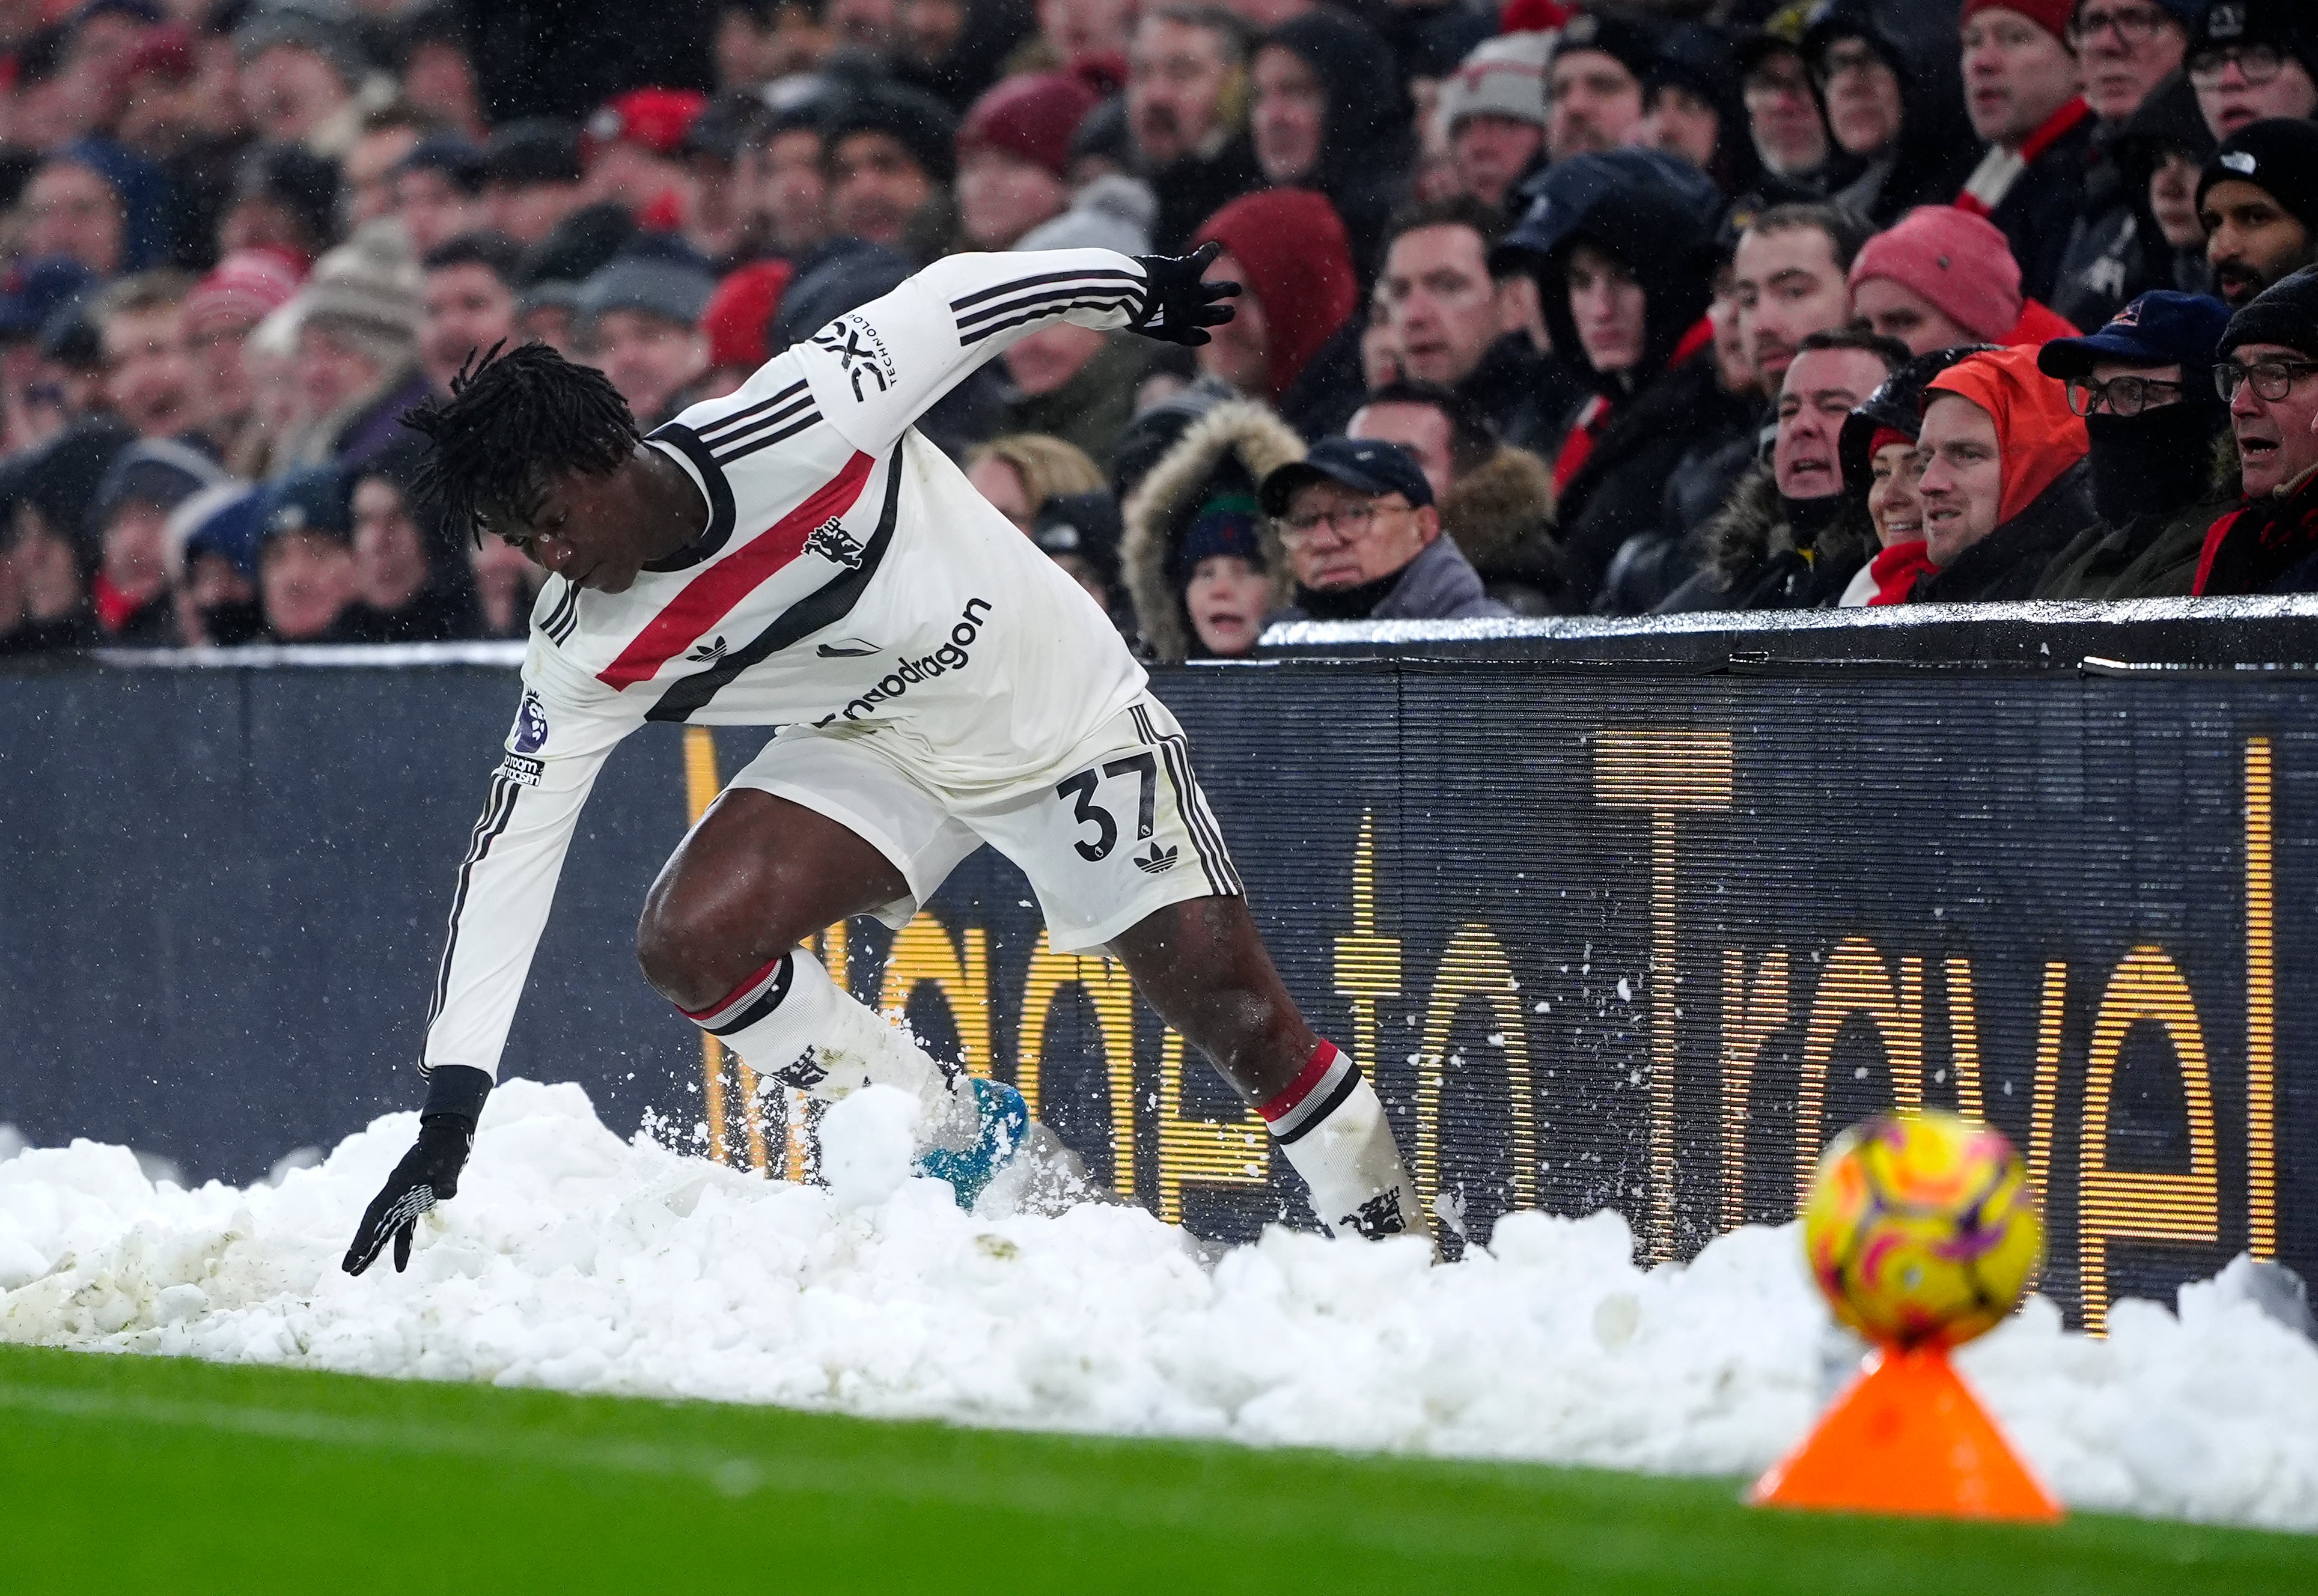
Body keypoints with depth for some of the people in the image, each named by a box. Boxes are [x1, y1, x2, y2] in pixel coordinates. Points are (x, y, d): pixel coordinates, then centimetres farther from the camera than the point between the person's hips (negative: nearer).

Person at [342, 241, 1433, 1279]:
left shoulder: (796, 426, -32)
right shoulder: (588, 657, -19)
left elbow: (953, 301, -18)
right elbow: (511, 850, -16)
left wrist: (1139, 289, -1)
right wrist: (447, 1114, -21)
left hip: (1068, 714, -4)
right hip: (878, 753, 4)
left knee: (1234, 1013, -8)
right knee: (685, 944, -18)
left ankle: (1392, 1244, 15)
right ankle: (953, 1135, 1)